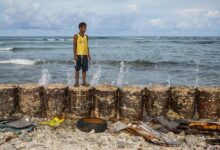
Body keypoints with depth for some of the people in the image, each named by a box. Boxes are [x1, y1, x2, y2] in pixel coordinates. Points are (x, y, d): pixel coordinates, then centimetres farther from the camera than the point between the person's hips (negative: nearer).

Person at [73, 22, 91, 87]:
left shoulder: (86, 36, 10)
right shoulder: (76, 36, -3)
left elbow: (87, 46, 13)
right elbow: (74, 46, -5)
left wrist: (88, 55, 8)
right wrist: (75, 55, -12)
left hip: (85, 55, 4)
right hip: (78, 55, -4)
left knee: (84, 69, 5)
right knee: (77, 69, 2)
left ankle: (84, 82, 12)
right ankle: (77, 82, 9)